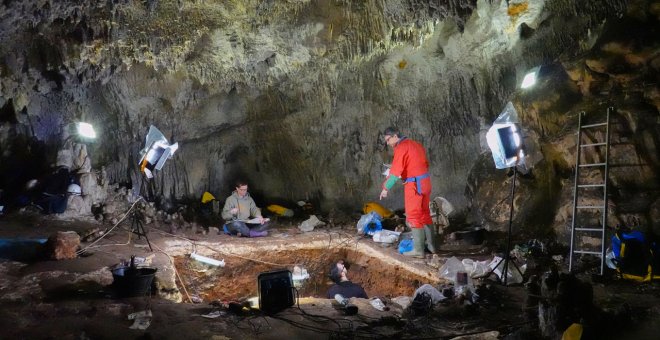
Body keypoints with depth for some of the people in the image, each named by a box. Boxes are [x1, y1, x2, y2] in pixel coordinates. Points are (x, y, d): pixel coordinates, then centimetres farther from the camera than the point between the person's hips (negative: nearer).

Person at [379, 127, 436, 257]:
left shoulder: (401, 147, -12)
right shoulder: (416, 144, 15)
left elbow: (395, 171, -17)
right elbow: (425, 164, 18)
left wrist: (385, 188, -11)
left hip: (414, 184, -9)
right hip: (425, 182, 9)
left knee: (414, 216, -3)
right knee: (424, 214, 16)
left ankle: (418, 249, -2)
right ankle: (431, 244, 22)